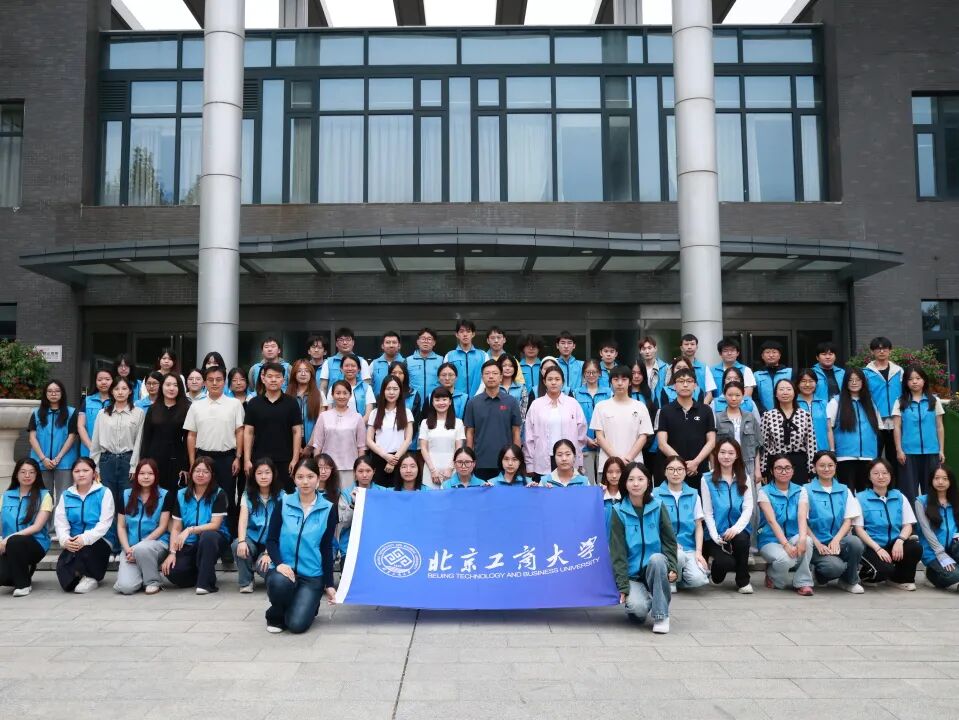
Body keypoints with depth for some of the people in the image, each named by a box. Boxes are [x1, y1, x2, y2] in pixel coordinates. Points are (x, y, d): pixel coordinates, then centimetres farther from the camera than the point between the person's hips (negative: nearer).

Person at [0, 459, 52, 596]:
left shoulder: (44, 495, 0)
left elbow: (37, 526, -9)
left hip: (35, 544, -3)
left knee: (14, 541, -36)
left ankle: (24, 583, -13)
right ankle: (25, 570, 12)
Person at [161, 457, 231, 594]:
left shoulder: (218, 494, -7)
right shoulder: (181, 495, 4)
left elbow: (215, 525, -14)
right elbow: (176, 528, 1)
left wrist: (190, 530, -27)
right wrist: (172, 552, -12)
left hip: (213, 540, -3)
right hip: (189, 544, 3)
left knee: (207, 535, -39)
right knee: (173, 572, -24)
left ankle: (206, 583, -24)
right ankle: (200, 574, 10)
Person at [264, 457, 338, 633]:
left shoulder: (328, 509, 0)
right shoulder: (284, 503, 2)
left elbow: (326, 548, 3)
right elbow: (271, 539, -1)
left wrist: (329, 584, 1)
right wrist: (279, 563, -20)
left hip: (312, 576, -1)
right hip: (285, 568, 1)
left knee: (297, 624, -18)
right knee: (278, 582, -36)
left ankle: (311, 603, 19)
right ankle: (276, 615, -1)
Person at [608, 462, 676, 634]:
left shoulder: (658, 507, -2)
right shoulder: (619, 511, -7)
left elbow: (669, 541, 2)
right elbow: (617, 551, -7)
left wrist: (672, 567, -14)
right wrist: (623, 586, -12)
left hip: (656, 567, 2)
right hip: (632, 574, -2)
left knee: (656, 559, -33)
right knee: (638, 609, -29)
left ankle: (661, 615, -16)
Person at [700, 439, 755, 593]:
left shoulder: (744, 478, 6)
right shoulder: (707, 479, -2)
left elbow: (748, 508, -3)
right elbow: (707, 513, -4)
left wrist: (736, 528, -20)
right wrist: (716, 537, -16)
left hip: (738, 529, 2)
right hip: (717, 533, -2)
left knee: (741, 539, -34)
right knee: (726, 562, -27)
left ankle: (743, 581, -8)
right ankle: (714, 568, 13)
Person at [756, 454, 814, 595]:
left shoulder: (800, 491, 3)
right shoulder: (764, 492, -5)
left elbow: (802, 517, -15)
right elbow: (772, 521, -18)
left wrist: (802, 538, -35)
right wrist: (786, 544, -33)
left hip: (793, 537, 3)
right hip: (771, 540, -2)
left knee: (807, 541, -32)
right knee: (786, 559, -33)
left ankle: (802, 583, -15)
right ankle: (772, 574, 3)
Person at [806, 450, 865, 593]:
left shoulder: (844, 491, 14)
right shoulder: (807, 490, 2)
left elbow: (848, 520, 5)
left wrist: (836, 540, -12)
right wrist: (817, 544, -15)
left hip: (838, 540, 4)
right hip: (816, 543, -4)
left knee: (855, 542, -30)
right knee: (835, 567, -31)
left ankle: (850, 581, -4)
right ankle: (818, 573, 7)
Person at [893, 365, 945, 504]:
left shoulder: (934, 401, 8)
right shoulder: (900, 402, 4)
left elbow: (939, 427, 9)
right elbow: (896, 428, 2)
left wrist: (941, 450, 5)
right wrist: (899, 450, -5)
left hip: (931, 451, 1)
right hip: (909, 452, -1)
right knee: (909, 490, 0)